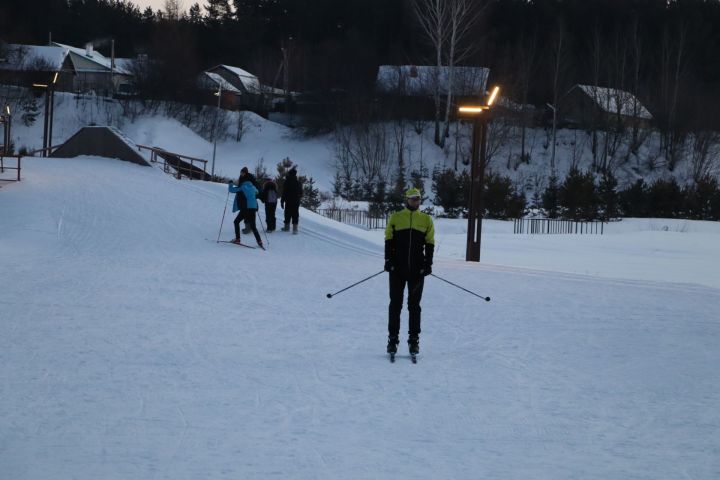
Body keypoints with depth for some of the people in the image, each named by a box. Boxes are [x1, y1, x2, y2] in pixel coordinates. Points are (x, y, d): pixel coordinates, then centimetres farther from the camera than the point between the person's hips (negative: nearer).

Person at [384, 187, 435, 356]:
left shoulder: (426, 220, 8)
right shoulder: (395, 218, 6)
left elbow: (430, 243, 8)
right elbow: (389, 240, 5)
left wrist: (428, 263, -2)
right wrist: (388, 260, -5)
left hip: (417, 270, 1)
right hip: (397, 269, -1)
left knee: (414, 305, 4)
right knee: (395, 304, 2)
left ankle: (414, 339, 8)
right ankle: (393, 339, 7)